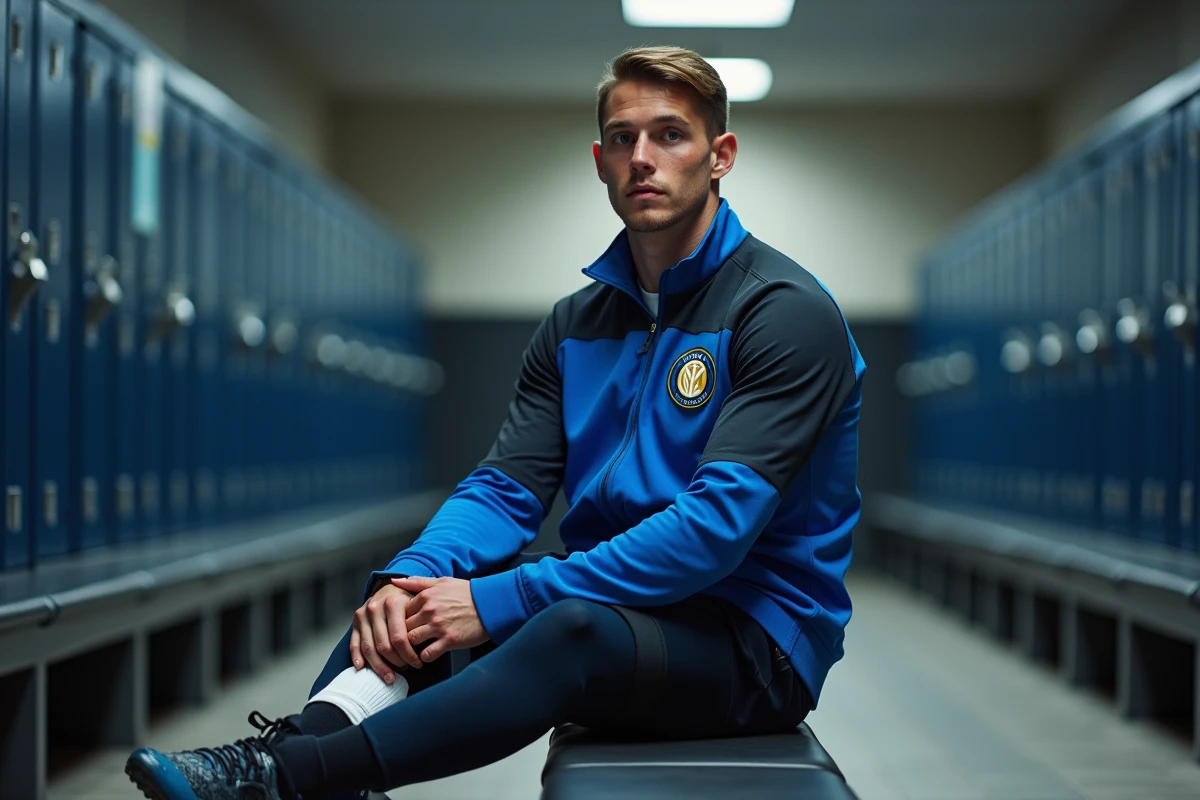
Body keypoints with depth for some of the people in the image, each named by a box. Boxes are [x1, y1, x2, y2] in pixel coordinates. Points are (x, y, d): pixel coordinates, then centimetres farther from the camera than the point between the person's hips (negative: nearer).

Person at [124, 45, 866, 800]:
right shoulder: (577, 324, 11)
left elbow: (717, 523, -22)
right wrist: (413, 576, -20)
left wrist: (499, 603, -26)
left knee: (573, 629, -37)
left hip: (756, 638, -7)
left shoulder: (787, 314, -12)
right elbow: (508, 487, 3)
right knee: (423, 579, -13)